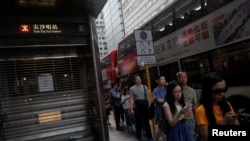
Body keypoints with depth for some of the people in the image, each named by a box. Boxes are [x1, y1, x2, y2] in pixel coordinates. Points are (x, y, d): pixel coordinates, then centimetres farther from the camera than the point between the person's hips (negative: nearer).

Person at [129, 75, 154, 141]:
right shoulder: (132, 88, -2)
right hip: (137, 107, -1)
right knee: (138, 122, 10)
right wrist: (131, 109, -8)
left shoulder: (144, 87, 1)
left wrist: (149, 106, -3)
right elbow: (131, 99, -3)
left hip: (145, 106, 1)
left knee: (146, 121, 10)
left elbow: (148, 97, 2)